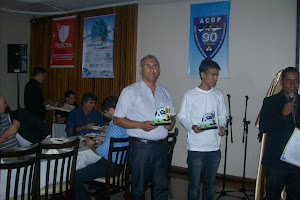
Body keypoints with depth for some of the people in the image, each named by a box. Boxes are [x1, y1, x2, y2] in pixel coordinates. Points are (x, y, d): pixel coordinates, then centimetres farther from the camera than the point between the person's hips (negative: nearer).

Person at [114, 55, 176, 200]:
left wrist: (171, 123, -3)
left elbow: (172, 115, 21)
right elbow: (117, 119, -5)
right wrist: (141, 125, -18)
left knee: (161, 188, 10)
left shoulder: (165, 92, 14)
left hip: (161, 146, 5)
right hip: (140, 146, -4)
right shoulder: (130, 91, -2)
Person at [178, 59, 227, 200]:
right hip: (195, 147, -3)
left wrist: (222, 126, -5)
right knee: (194, 185, 5)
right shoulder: (190, 95, -4)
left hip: (214, 148, 4)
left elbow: (222, 115, 15)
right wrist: (192, 127, -17)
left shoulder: (218, 95, 7)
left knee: (210, 183, 15)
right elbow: (182, 116, 1)